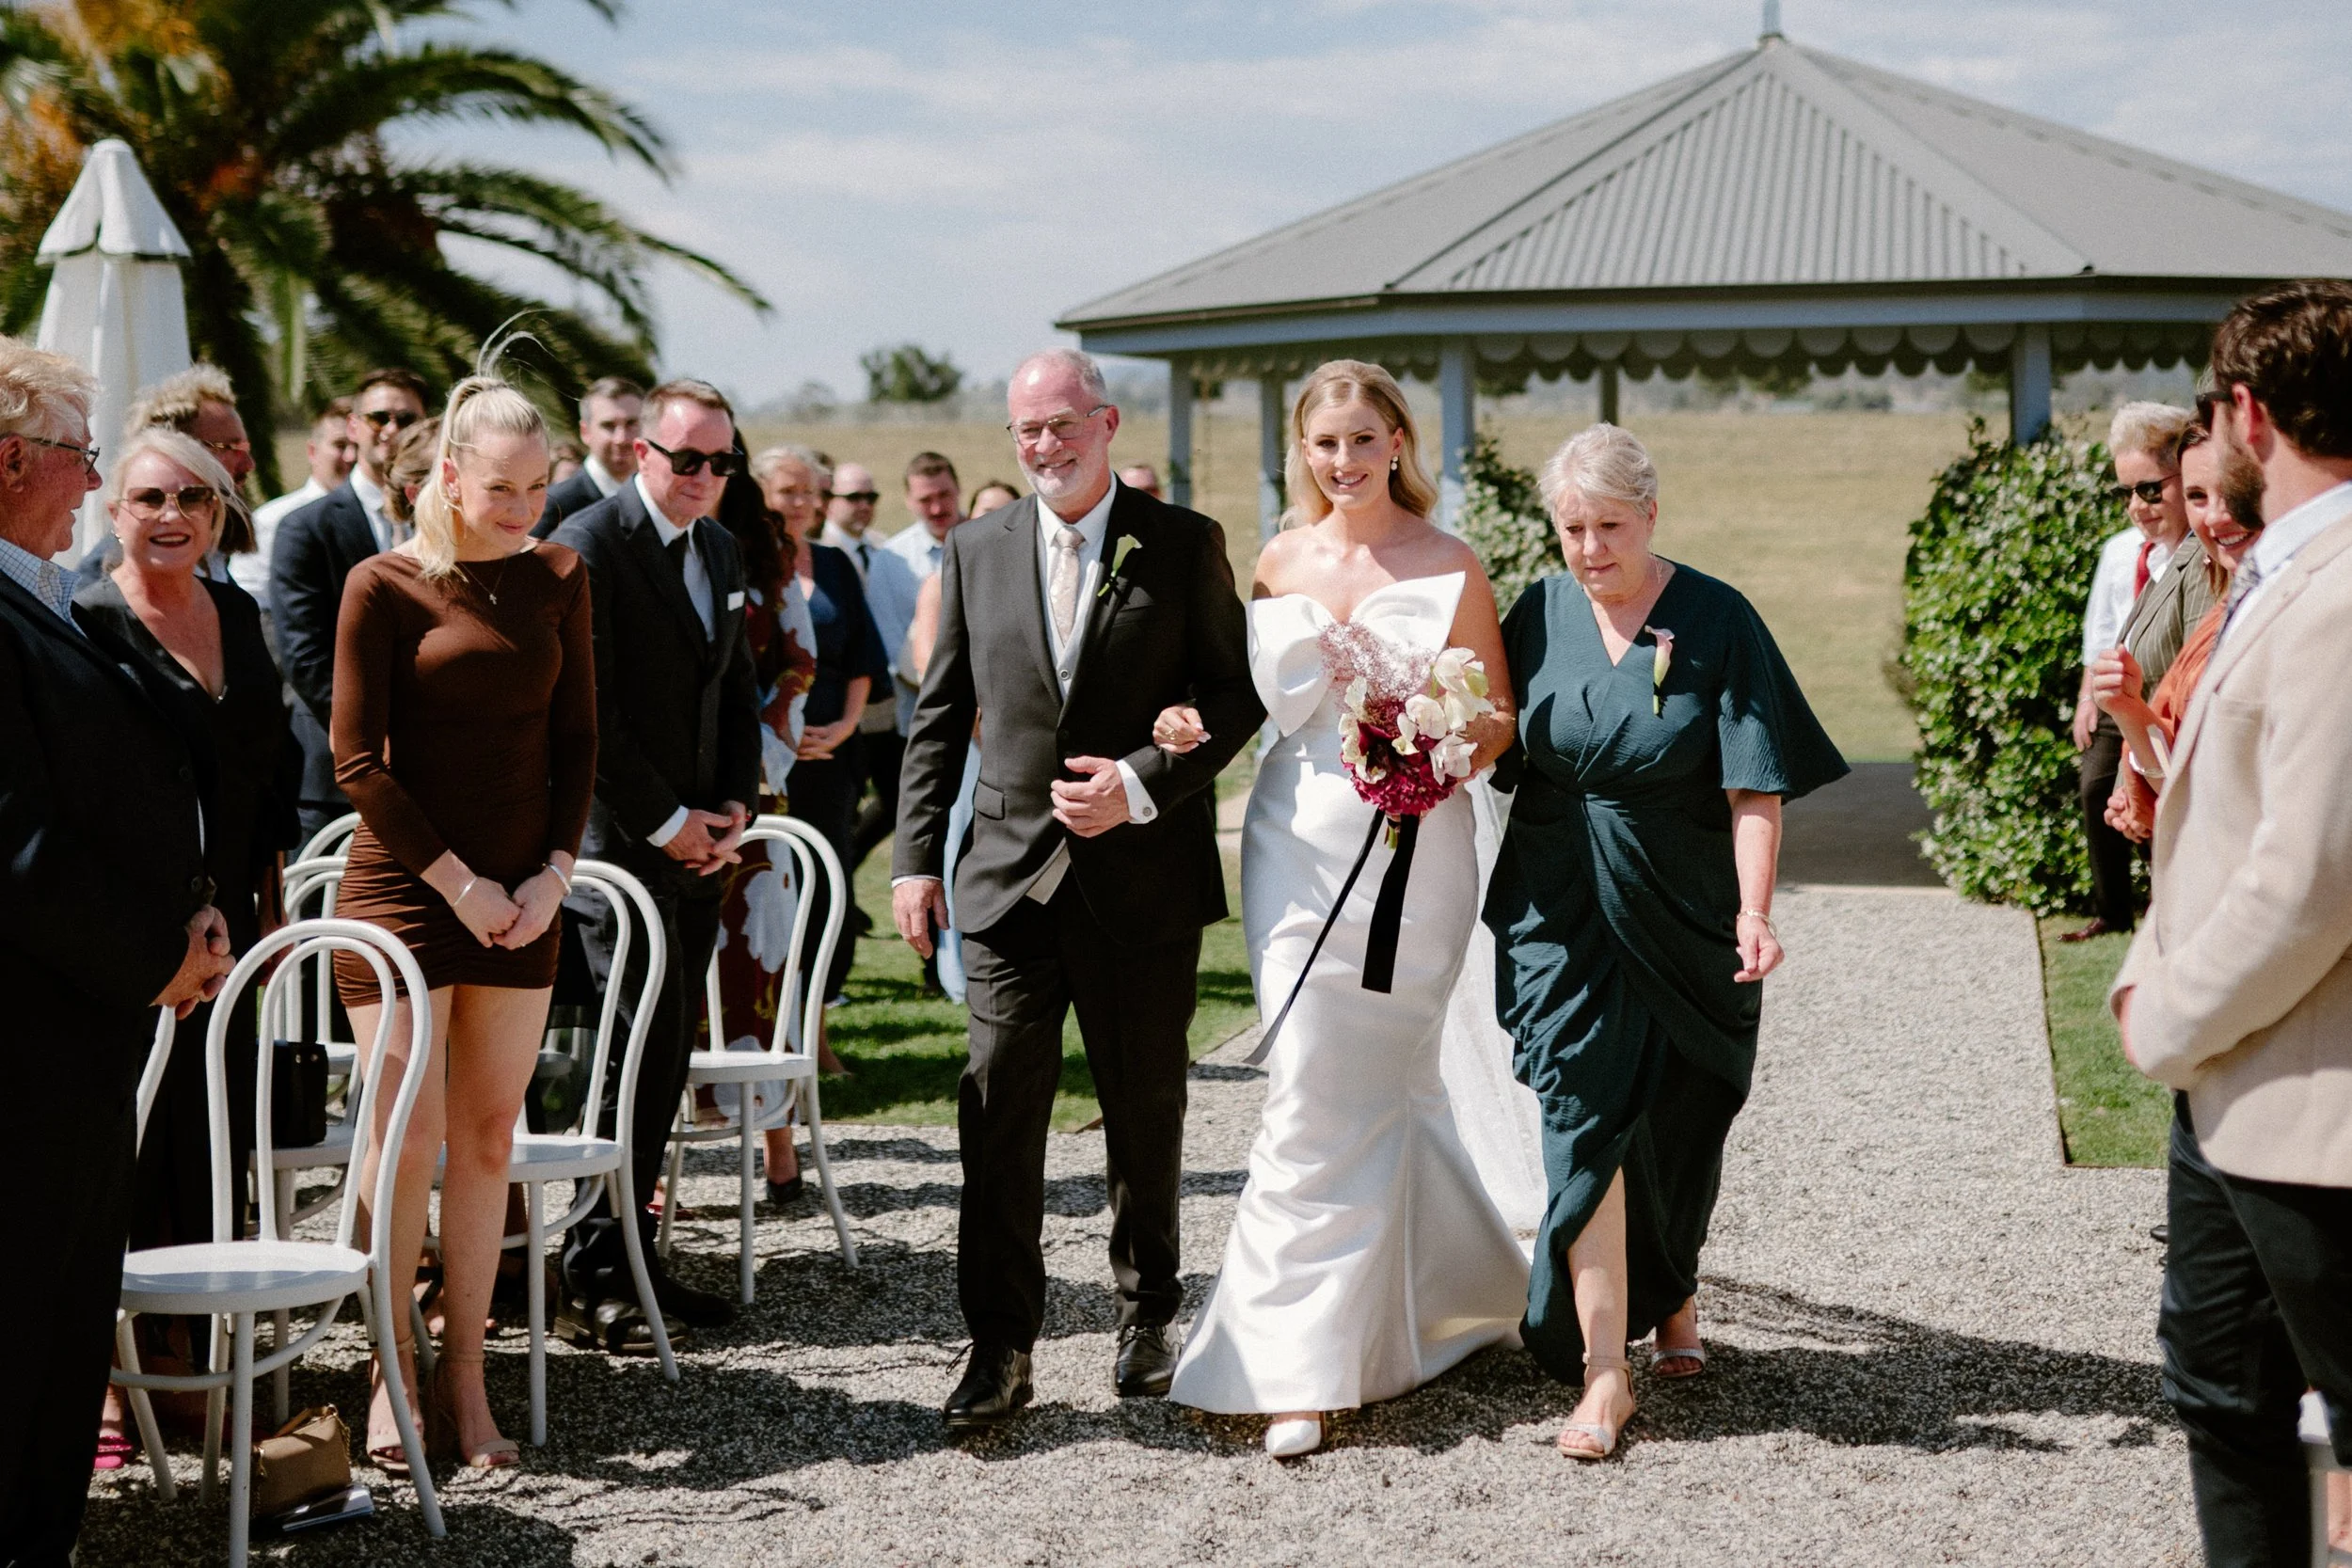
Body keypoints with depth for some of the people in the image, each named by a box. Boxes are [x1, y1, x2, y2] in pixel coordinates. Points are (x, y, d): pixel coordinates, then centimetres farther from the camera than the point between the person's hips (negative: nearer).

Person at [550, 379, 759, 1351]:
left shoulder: (722, 550, 15)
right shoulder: (589, 545, -11)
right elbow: (586, 711, -15)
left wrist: (735, 805, 5)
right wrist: (666, 823, -13)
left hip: (697, 839, 8)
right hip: (620, 839, -8)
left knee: (668, 1053, 8)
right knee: (640, 1048, -9)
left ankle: (631, 1255, 16)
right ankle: (591, 1279, -2)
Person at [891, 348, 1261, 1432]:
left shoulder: (1184, 545, 0)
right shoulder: (976, 553, 7)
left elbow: (1236, 691, -2)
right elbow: (939, 718, 9)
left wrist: (1140, 784, -15)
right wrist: (915, 858, 3)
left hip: (1144, 876, -1)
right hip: (1013, 875, 2)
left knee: (1145, 1111, 11)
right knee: (999, 1111, -4)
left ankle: (1147, 1317, 29)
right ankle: (1000, 1347, 2)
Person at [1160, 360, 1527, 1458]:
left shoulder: (1450, 569, -2)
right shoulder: (1278, 563, 9)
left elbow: (1500, 720, 0)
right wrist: (1194, 723, -3)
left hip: (1410, 845, -3)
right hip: (1297, 842, 3)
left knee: (1356, 1089, 0)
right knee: (1314, 1085, -2)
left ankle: (1307, 1362, 12)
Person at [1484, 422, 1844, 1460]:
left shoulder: (1716, 623, -8)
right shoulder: (1540, 616, 1)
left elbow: (1755, 788, -12)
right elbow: (1503, 754, 9)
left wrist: (1753, 911, -22)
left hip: (1684, 922, -1)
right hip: (1563, 917, 1)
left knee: (1677, 1135, 13)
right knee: (1585, 1122, -8)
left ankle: (1671, 1299, 40)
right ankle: (1604, 1371, -7)